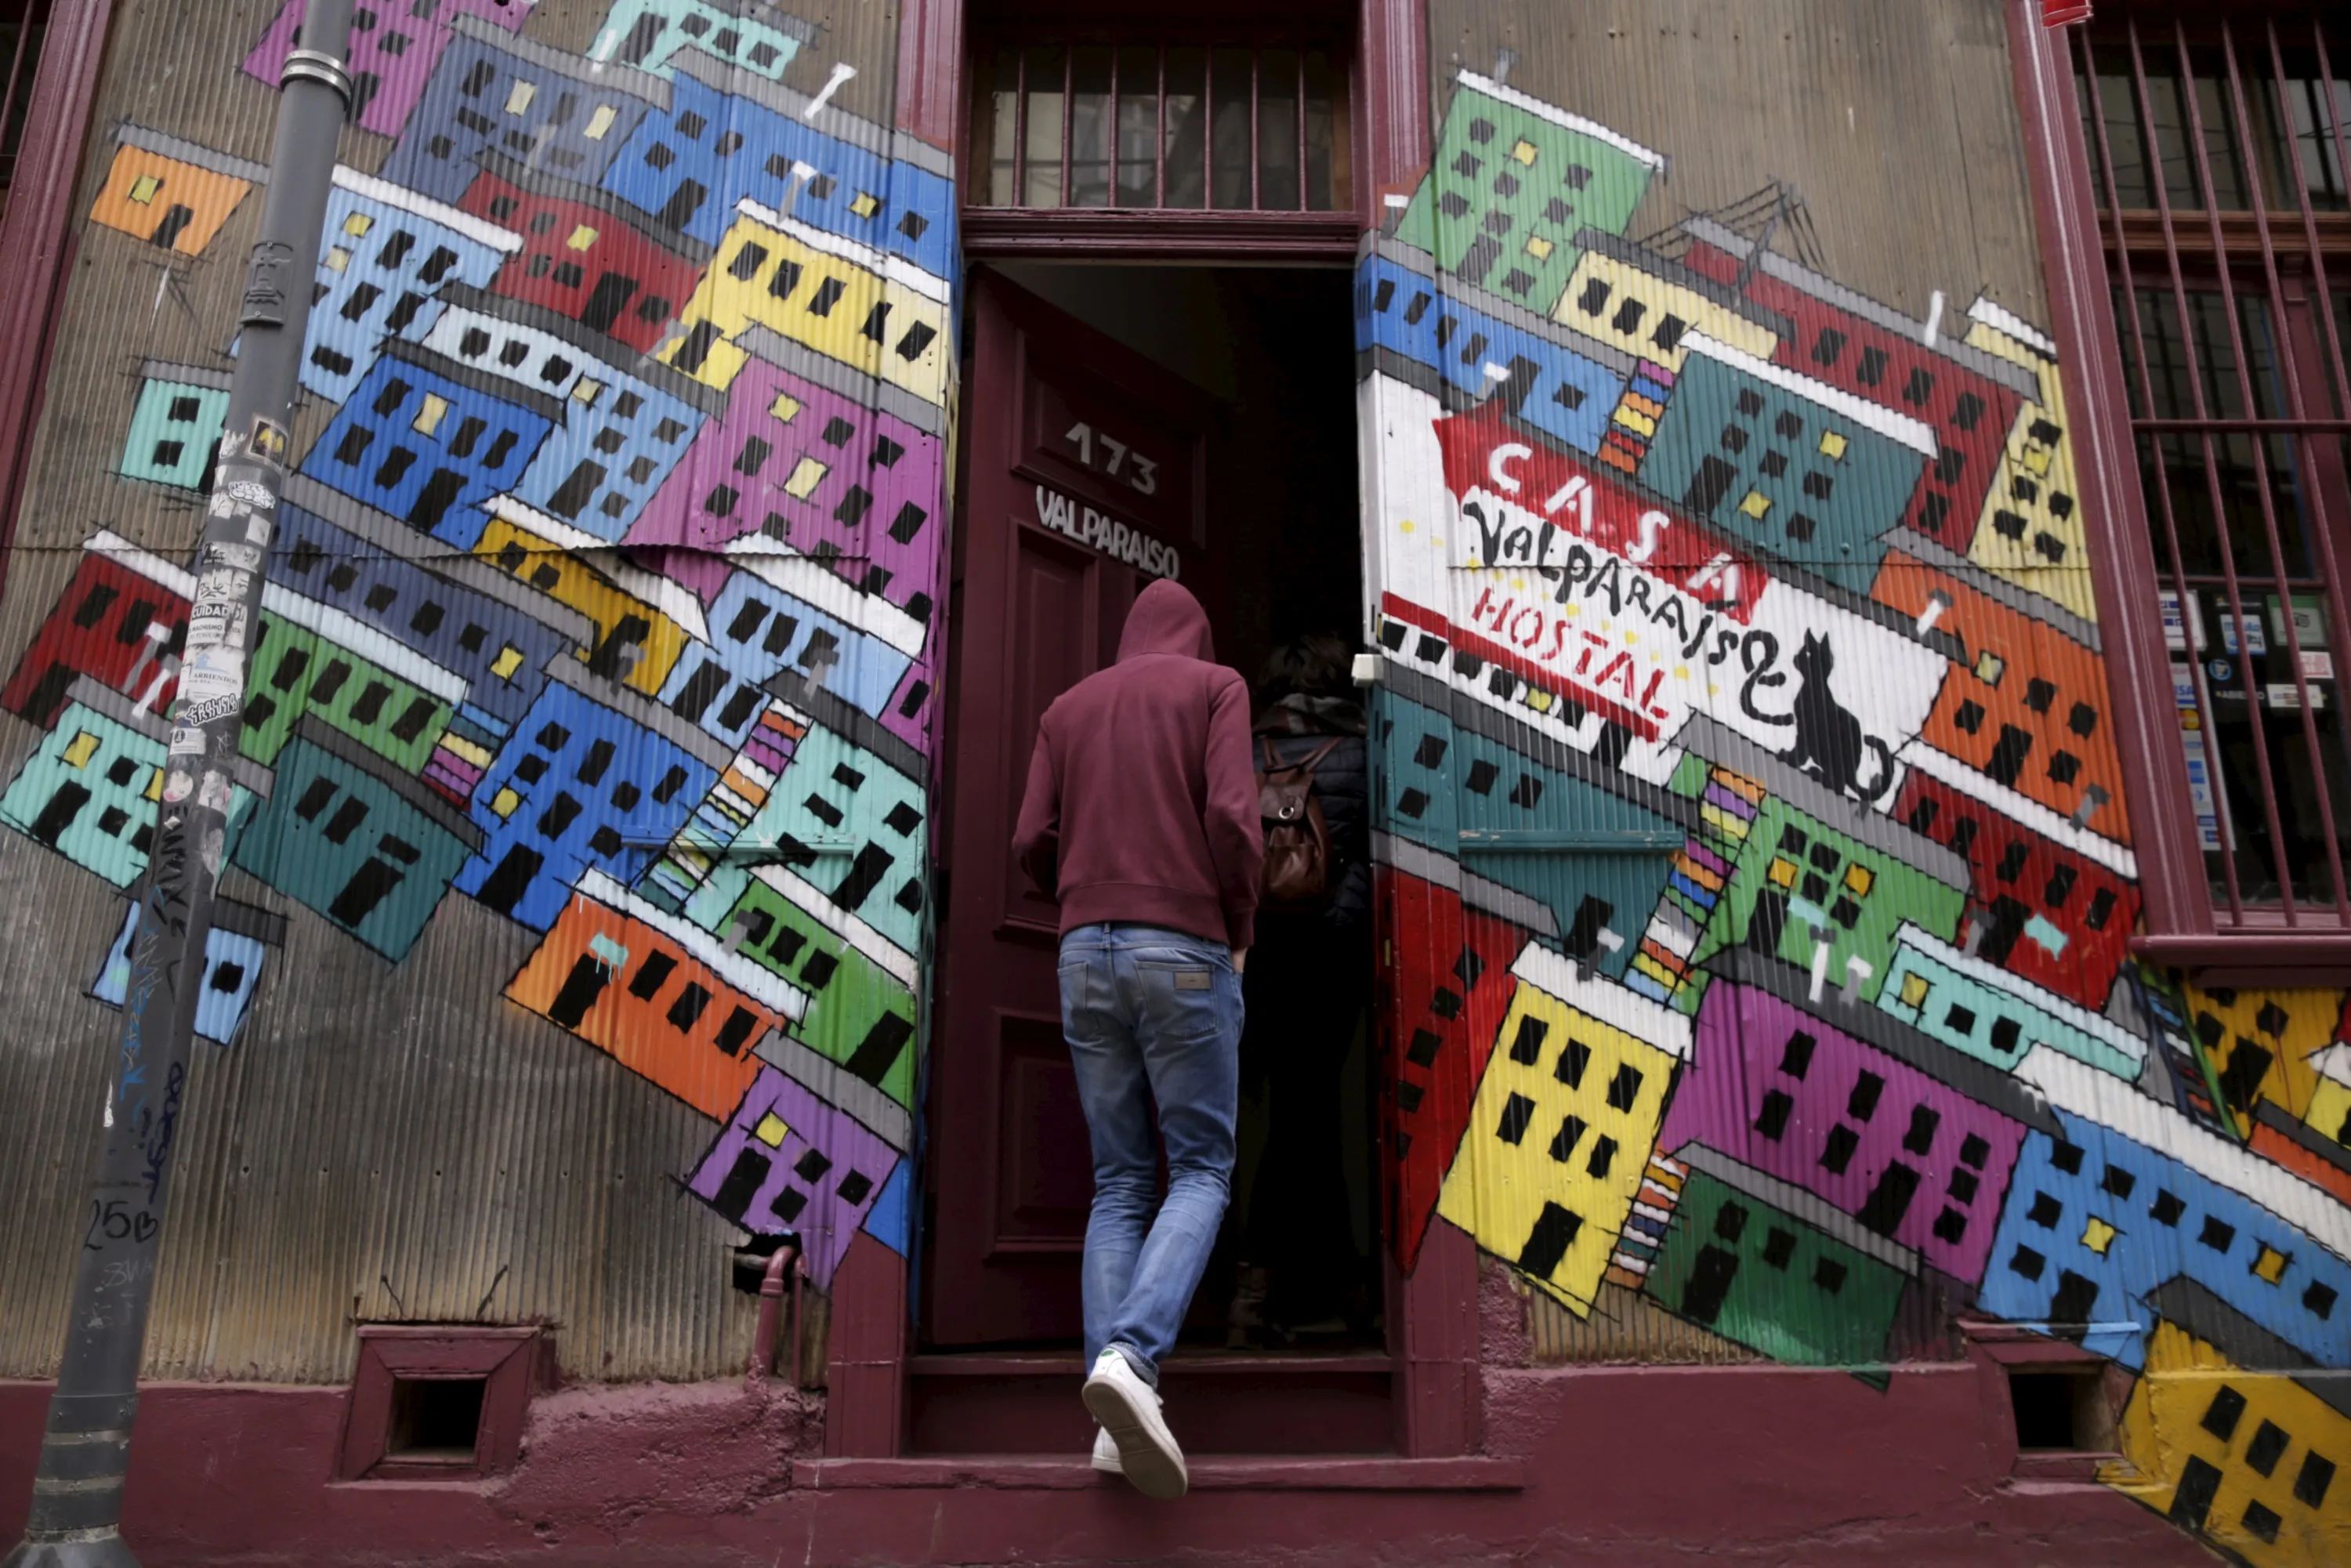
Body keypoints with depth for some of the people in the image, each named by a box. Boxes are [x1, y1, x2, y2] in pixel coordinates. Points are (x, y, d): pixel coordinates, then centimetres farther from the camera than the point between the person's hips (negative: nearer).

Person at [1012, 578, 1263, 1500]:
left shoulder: (1066, 708, 18)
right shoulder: (1217, 687, 5)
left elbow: (1034, 846, 8)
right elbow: (1231, 817, -11)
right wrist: (1239, 930, 3)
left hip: (1086, 955, 4)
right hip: (1186, 954, -4)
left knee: (1121, 1184, 8)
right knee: (1202, 1171, 3)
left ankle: (1118, 1422, -2)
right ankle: (1131, 1356, -20)